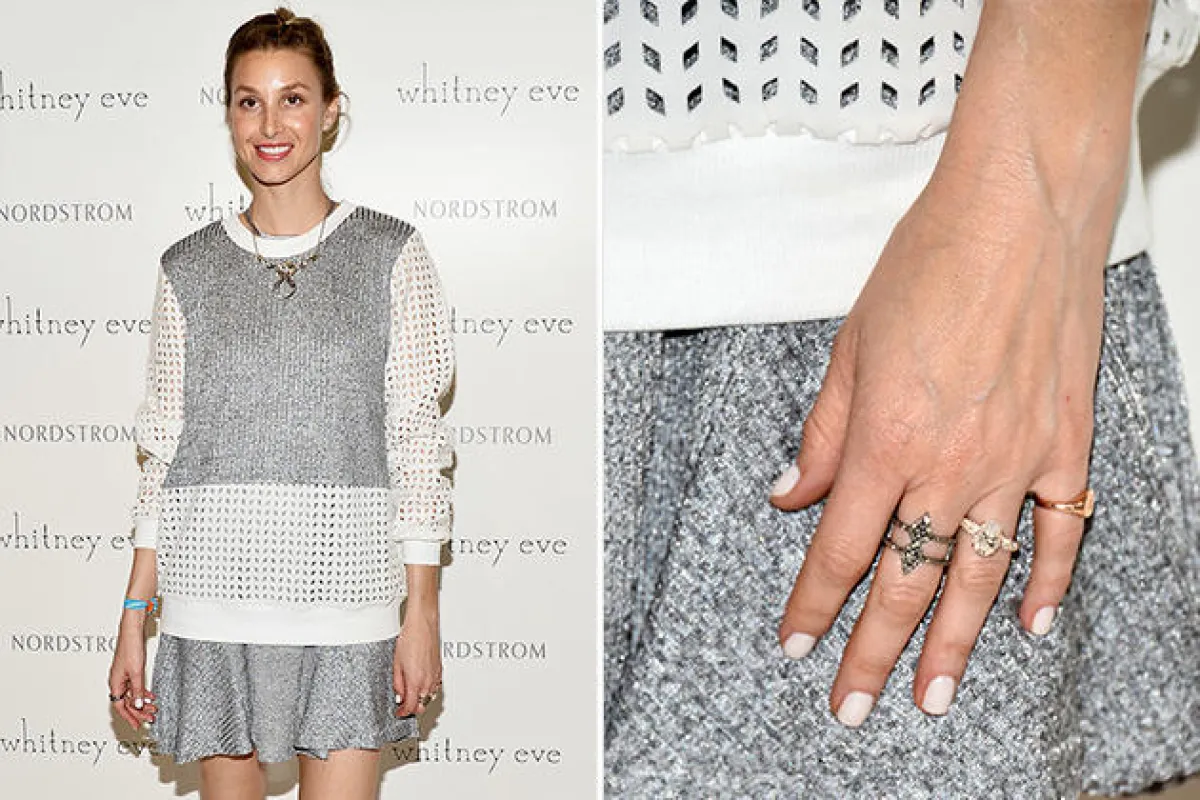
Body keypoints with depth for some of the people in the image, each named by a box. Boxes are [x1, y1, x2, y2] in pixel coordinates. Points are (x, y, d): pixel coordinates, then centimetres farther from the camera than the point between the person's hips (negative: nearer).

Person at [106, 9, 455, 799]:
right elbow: (164, 451, 8)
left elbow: (418, 441, -1)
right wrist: (134, 617, 5)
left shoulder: (390, 253, 0)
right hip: (210, 602, 2)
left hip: (344, 598, -2)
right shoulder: (190, 268, 6)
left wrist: (423, 612, -5)